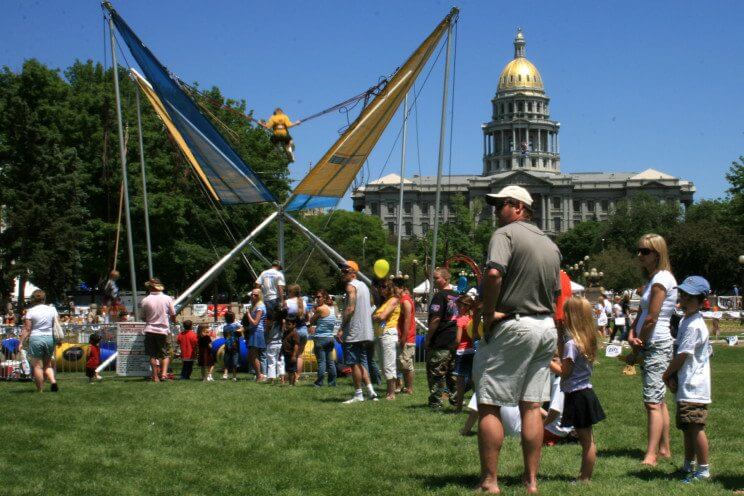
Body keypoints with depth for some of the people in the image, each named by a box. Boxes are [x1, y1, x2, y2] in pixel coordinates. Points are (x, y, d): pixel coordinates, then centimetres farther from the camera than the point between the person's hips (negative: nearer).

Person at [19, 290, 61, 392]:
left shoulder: (31, 311, -5)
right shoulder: (52, 309, 4)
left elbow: (27, 329, -7)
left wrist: (21, 342, -2)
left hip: (36, 339, -4)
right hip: (50, 338, 4)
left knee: (37, 365, 2)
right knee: (48, 364, 17)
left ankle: (40, 390, 3)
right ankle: (53, 380, -6)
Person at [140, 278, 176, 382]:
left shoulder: (145, 300, -5)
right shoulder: (167, 299, -4)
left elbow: (143, 318, 4)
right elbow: (173, 316, 2)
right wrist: (173, 320, 25)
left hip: (150, 330, 0)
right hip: (163, 330, 0)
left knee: (153, 355, 8)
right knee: (165, 354, 8)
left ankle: (155, 376, 8)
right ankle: (164, 373, -10)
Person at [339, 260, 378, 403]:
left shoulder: (351, 286, -11)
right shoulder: (363, 285, 17)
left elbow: (350, 308, -21)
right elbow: (371, 305, 21)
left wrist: (342, 327, -17)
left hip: (353, 332, -9)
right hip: (366, 332, 9)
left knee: (354, 363, -3)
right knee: (361, 363, 15)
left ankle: (358, 394, -1)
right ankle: (370, 390, 8)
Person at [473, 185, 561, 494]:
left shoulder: (505, 233, -8)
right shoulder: (550, 244, 16)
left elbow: (493, 274, -24)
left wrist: (487, 315, -15)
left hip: (512, 327, -8)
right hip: (547, 327, 8)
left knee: (488, 405, -1)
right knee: (532, 405, 12)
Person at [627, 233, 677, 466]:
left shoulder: (661, 279, -14)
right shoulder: (653, 278, 17)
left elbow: (651, 318, -17)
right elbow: (641, 314, 14)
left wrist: (637, 349, -8)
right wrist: (632, 335, -4)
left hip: (657, 345, -10)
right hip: (652, 345, 11)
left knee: (652, 401, -13)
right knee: (659, 400, 14)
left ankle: (650, 456, -16)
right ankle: (664, 449, 22)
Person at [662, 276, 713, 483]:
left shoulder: (694, 326, -18)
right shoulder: (685, 321, 14)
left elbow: (682, 355, -17)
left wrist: (667, 374, -3)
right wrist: (673, 375, 5)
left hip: (694, 386, -10)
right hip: (686, 386, 10)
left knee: (695, 427, -8)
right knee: (687, 427, 17)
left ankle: (704, 470, -1)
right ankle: (688, 466, 27)